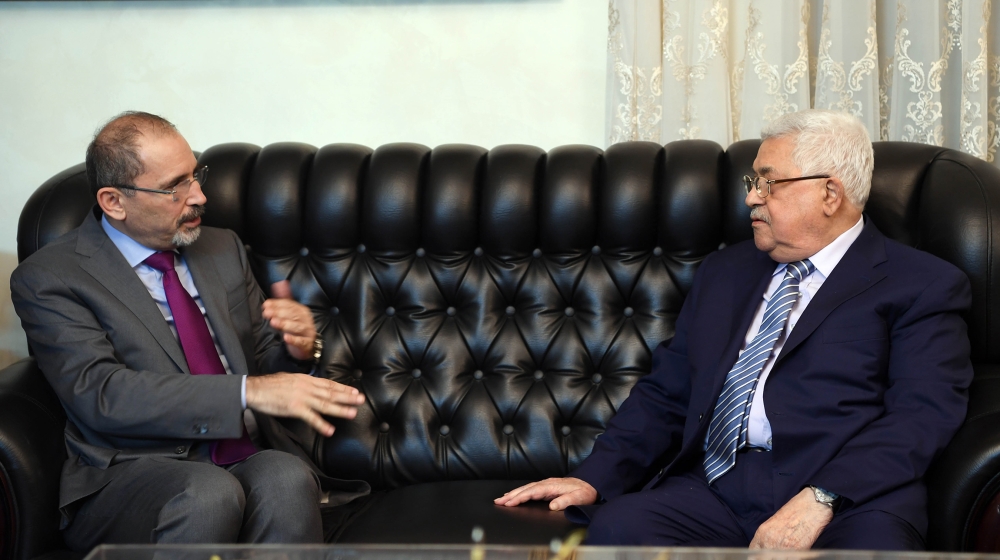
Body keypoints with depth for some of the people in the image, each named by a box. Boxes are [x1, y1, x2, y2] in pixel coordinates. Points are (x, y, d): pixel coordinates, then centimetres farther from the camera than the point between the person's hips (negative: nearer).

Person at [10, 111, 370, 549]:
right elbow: (101, 394, -15)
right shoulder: (47, 279, -1)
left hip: (250, 459, 4)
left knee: (286, 479, -31)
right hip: (131, 476, -4)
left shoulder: (222, 248, 18)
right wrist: (249, 391, -23)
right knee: (210, 493, -36)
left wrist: (298, 347, -4)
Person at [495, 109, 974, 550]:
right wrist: (593, 479, 4)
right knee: (614, 527, -27)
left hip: (848, 497, -3)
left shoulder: (922, 286, 8)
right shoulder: (725, 272, 26)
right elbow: (665, 395, 21)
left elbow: (923, 413, -7)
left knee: (872, 545, -38)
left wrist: (820, 499, -21)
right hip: (714, 489, 4)